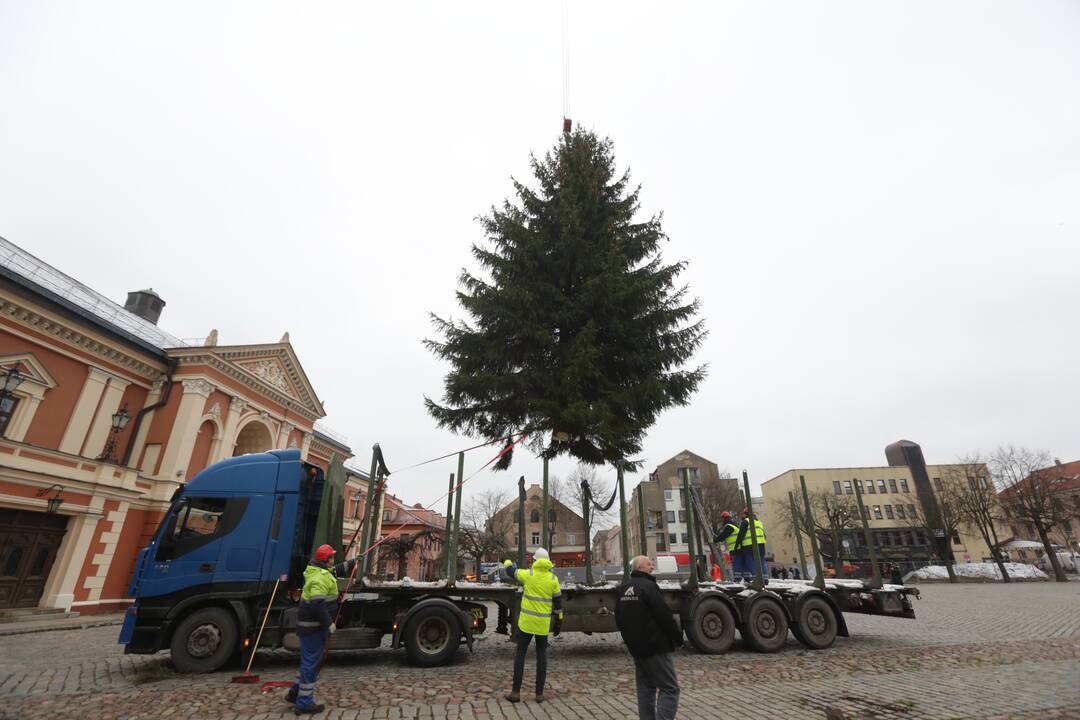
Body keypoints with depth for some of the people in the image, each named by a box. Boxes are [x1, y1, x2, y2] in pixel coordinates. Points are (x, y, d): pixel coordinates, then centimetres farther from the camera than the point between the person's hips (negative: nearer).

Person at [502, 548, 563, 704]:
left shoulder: (528, 574, -10)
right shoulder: (553, 578, -3)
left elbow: (510, 572, 8)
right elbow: (558, 602, 2)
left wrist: (507, 562, 30)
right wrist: (558, 622, 12)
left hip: (527, 620, -2)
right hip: (543, 622, 2)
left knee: (520, 653, 8)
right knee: (541, 654, 13)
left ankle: (516, 692, 8)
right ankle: (539, 693, 13)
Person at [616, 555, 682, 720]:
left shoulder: (624, 589, 11)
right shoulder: (648, 586, -17)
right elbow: (665, 616, -19)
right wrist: (678, 638, -6)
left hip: (636, 648, 8)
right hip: (657, 647, -8)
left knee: (645, 688, 16)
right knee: (669, 688, -4)